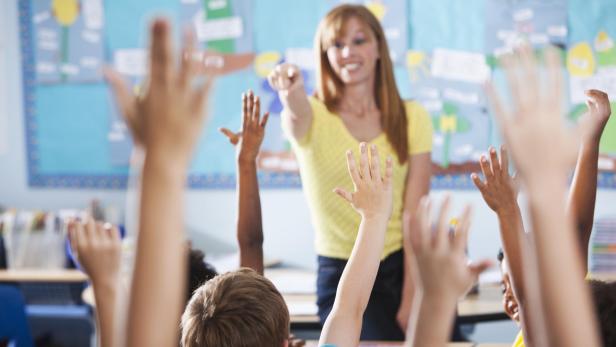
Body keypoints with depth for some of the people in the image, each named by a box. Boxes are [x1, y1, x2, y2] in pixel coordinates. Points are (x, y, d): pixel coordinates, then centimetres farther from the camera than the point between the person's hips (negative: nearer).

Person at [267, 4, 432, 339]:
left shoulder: (412, 118, 2)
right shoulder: (314, 116, -2)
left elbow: (415, 216, -4)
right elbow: (297, 115, -29)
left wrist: (409, 303, -12)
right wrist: (292, 97, -54)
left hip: (403, 265, 2)